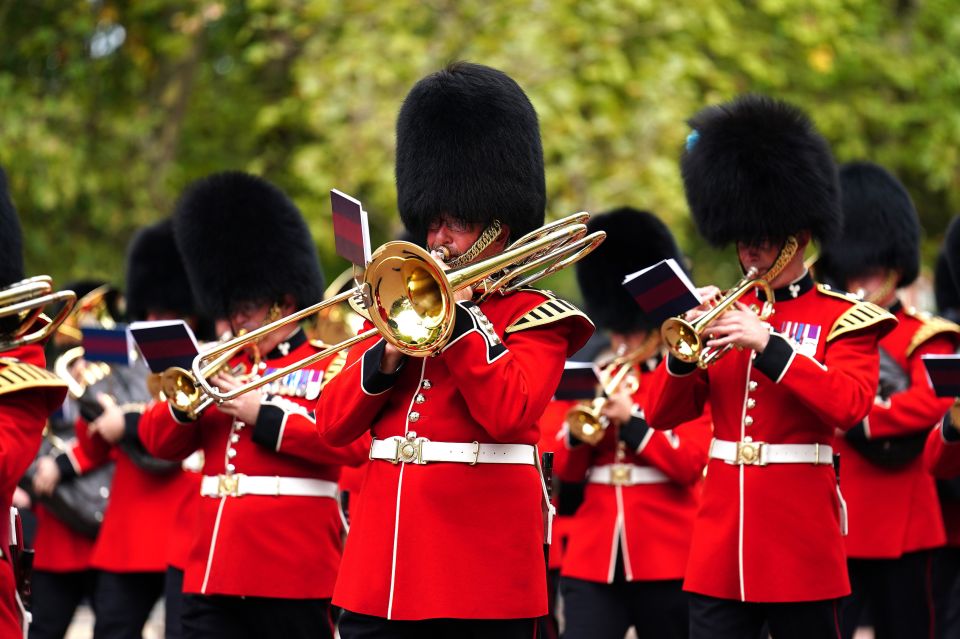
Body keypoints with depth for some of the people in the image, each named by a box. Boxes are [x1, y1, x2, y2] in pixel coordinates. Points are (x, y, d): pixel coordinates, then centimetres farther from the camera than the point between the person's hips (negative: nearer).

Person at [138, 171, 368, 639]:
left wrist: (263, 415, -16)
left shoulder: (329, 368, 1)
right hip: (213, 578, 5)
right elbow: (159, 441, 14)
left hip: (295, 577, -5)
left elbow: (354, 442, -15)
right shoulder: (225, 368, 18)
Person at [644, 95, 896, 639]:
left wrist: (767, 343, -22)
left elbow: (849, 405, -16)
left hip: (800, 547, -4)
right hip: (720, 551, 4)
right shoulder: (727, 314, 13)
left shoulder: (843, 319, 1)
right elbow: (661, 414, 9)